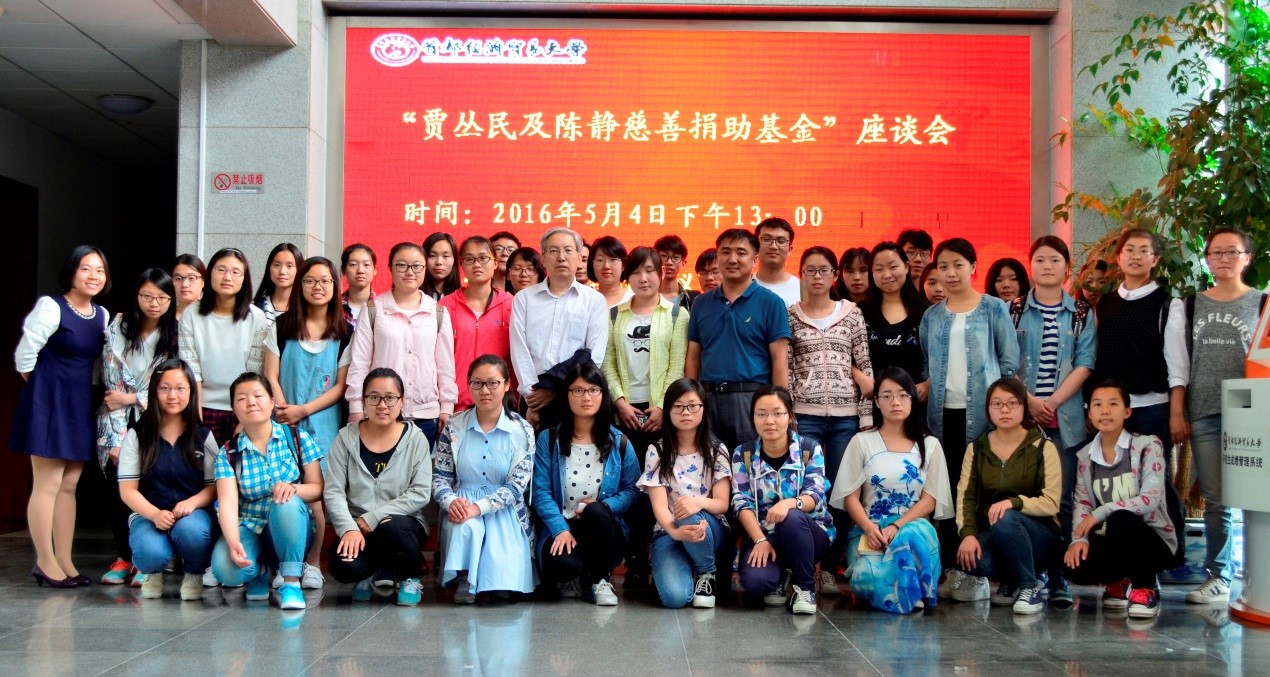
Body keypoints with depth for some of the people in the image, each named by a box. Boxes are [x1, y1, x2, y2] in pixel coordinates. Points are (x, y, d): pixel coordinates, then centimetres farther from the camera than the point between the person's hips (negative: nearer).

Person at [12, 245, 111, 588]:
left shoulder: (102, 315, 9)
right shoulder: (51, 307, -12)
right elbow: (25, 355, -11)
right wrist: (43, 393, 0)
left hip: (82, 406, 7)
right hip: (49, 403, -7)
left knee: (70, 485, 10)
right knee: (48, 484, -3)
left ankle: (65, 560, 15)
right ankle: (45, 562, 5)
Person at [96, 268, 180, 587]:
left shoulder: (174, 336, -1)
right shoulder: (119, 328, 0)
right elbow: (112, 380, -4)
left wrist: (131, 398, -10)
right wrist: (117, 437, -11)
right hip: (119, 421, 1)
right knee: (117, 486, -6)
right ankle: (123, 556, 7)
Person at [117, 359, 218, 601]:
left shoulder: (203, 436, 5)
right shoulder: (137, 435, 3)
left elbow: (214, 485, 1)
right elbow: (127, 489, -2)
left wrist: (192, 502, -21)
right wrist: (155, 514, -20)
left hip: (193, 512, 0)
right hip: (149, 514, 0)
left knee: (190, 529, -37)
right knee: (152, 553, -34)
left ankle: (194, 574, -1)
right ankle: (154, 572, 8)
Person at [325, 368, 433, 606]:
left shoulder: (415, 439, -1)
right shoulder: (346, 437, 2)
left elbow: (420, 493, -10)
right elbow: (333, 491, -4)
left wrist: (372, 519, -15)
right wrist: (349, 528, -20)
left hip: (402, 525, -1)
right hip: (355, 527, 1)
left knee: (391, 528, -36)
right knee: (344, 567, -30)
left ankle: (409, 578, -2)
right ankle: (367, 575, 10)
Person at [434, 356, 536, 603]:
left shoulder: (522, 430, -2)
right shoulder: (454, 427, 2)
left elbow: (517, 485, -9)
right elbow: (440, 476, 2)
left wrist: (478, 507, -22)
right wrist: (450, 501, -21)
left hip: (504, 510, -1)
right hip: (462, 505, 1)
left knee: (502, 570, -26)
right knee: (464, 528, -35)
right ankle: (464, 576, -11)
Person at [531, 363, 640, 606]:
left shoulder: (619, 442, 6)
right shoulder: (548, 439, 2)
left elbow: (632, 489, 2)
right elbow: (541, 491, -6)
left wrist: (602, 506, -17)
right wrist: (560, 529, -19)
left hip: (604, 526, 1)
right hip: (561, 525, -1)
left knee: (595, 512, -36)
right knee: (561, 564, -35)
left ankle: (600, 579, -8)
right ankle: (572, 578, 7)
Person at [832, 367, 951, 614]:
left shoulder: (930, 445, 11)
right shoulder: (862, 442, 8)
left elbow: (930, 500, 2)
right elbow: (850, 496, 1)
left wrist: (897, 527, -16)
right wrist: (869, 528, -19)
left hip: (912, 527, 1)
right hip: (869, 529, -1)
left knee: (912, 537, -39)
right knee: (869, 576, -34)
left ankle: (908, 593, -13)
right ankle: (908, 595, -2)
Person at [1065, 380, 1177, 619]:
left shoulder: (1147, 445, -7)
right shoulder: (1085, 455, 7)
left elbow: (1150, 498, -17)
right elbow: (1082, 503, 3)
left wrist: (1101, 513, -22)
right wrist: (1079, 538, -16)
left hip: (1152, 539, -4)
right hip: (1112, 541, 4)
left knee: (1120, 520, -38)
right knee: (1074, 566, -28)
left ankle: (1145, 586, -12)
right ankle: (1120, 581, 10)